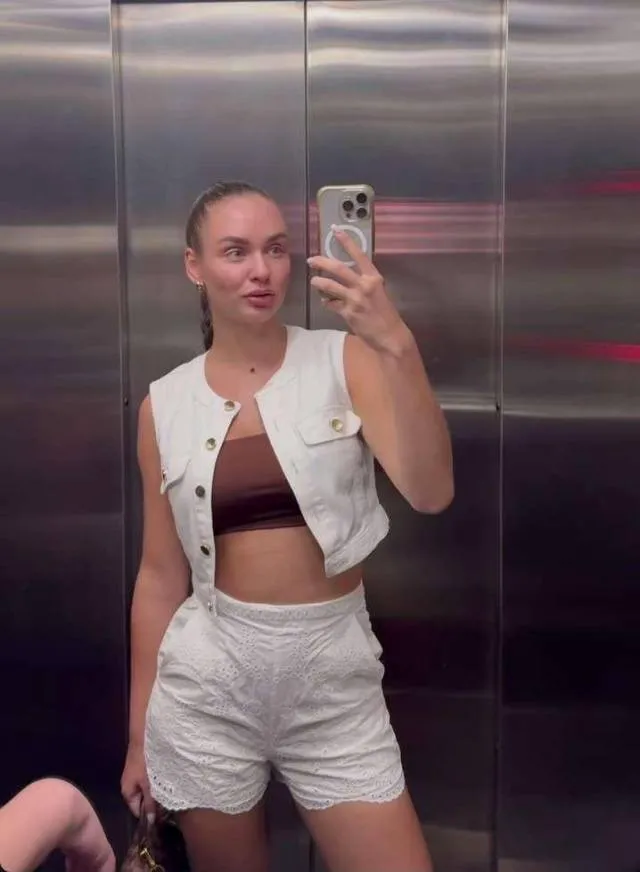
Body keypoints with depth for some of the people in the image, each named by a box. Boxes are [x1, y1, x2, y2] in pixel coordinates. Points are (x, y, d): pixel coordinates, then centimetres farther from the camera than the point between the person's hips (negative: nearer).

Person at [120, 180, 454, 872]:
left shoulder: (345, 360, -4)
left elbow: (430, 492, -19)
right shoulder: (166, 404, 1)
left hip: (334, 674, -1)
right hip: (209, 676, 1)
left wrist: (398, 344, -31)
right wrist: (141, 734, 10)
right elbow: (160, 574, 6)